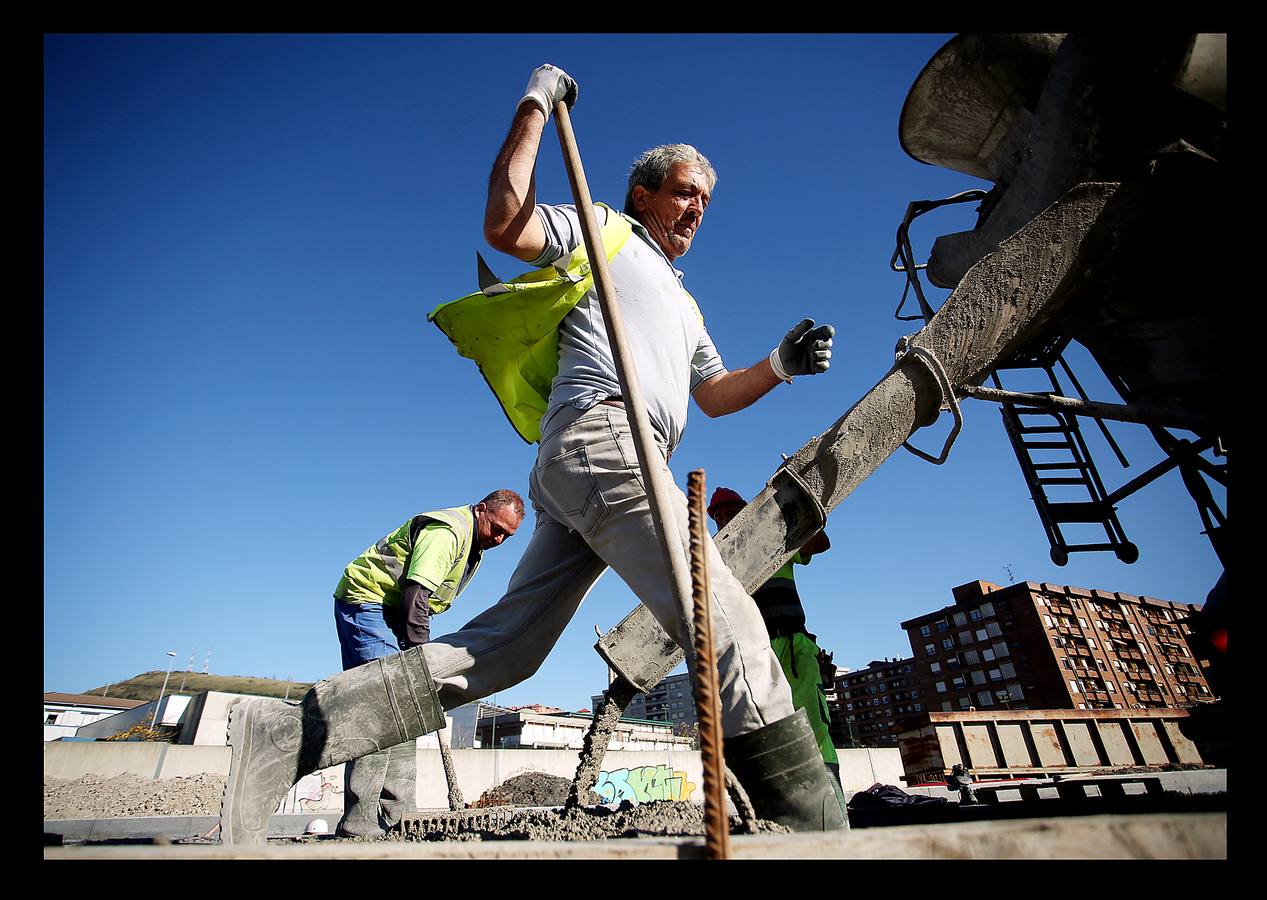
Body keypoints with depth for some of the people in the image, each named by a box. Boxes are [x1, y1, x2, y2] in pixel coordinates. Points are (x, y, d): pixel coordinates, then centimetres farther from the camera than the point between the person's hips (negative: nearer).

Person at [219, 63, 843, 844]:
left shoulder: (683, 302, 38)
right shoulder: (602, 228, 16)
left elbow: (714, 394, 33)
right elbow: (504, 226, 0)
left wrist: (780, 366, 19)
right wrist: (535, 107, 7)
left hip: (576, 471, 9)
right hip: (603, 438, -9)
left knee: (497, 650, 3)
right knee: (727, 623, -14)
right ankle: (813, 824, -7)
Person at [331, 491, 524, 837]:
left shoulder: (473, 543, 13)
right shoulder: (448, 530, -20)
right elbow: (416, 593, -27)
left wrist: (419, 651, 8)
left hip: (392, 610, 10)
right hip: (366, 600, -10)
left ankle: (396, 818, 10)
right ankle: (358, 820, -14)